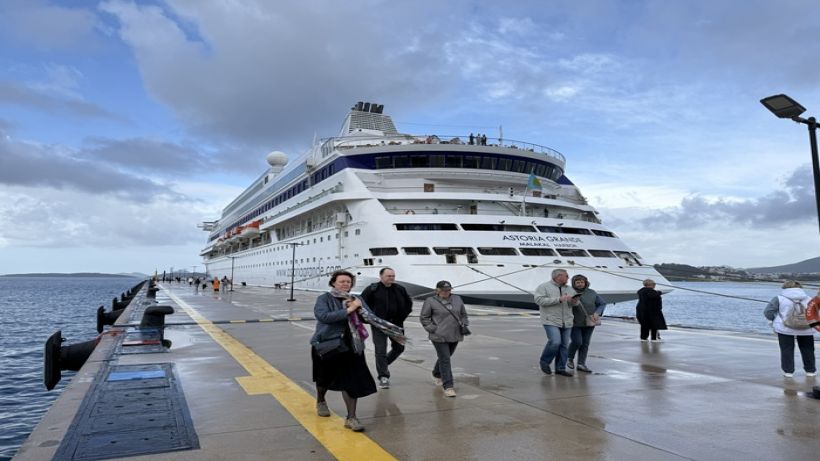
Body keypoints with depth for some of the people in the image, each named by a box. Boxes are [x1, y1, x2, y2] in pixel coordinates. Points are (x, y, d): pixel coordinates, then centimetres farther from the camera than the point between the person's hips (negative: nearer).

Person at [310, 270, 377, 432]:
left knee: (352, 381, -6)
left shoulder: (356, 299, 7)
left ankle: (351, 418, 1)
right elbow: (324, 316, -26)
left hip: (352, 346, 2)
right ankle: (320, 401, 49)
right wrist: (348, 310, -28)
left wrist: (359, 307, -16)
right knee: (325, 377, 17)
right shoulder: (324, 299, -7)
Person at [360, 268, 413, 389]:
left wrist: (402, 316, 5)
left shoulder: (400, 289, 5)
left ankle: (383, 364, 35)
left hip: (396, 324, 5)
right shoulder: (372, 289, -8)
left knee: (399, 347, 11)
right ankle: (383, 377, 7)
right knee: (380, 351, -4)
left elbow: (409, 303, 17)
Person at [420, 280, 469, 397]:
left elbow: (463, 314, 18)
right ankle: (448, 387, -6)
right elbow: (424, 318, -3)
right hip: (439, 337, -5)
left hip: (454, 336, 5)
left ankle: (436, 375, 46)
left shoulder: (457, 299, 8)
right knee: (445, 360, -8)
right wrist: (433, 329, -11)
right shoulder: (430, 301, -6)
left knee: (445, 357, 20)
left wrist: (464, 325, 4)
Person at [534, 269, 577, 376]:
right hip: (551, 321, -6)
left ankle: (560, 368, 14)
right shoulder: (543, 287, -4)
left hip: (566, 322, 6)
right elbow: (539, 300, -16)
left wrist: (575, 301, -9)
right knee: (555, 342, -17)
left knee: (564, 345, 4)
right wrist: (558, 299, -19)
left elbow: (575, 302, 17)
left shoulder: (569, 289, 15)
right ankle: (544, 361, 5)